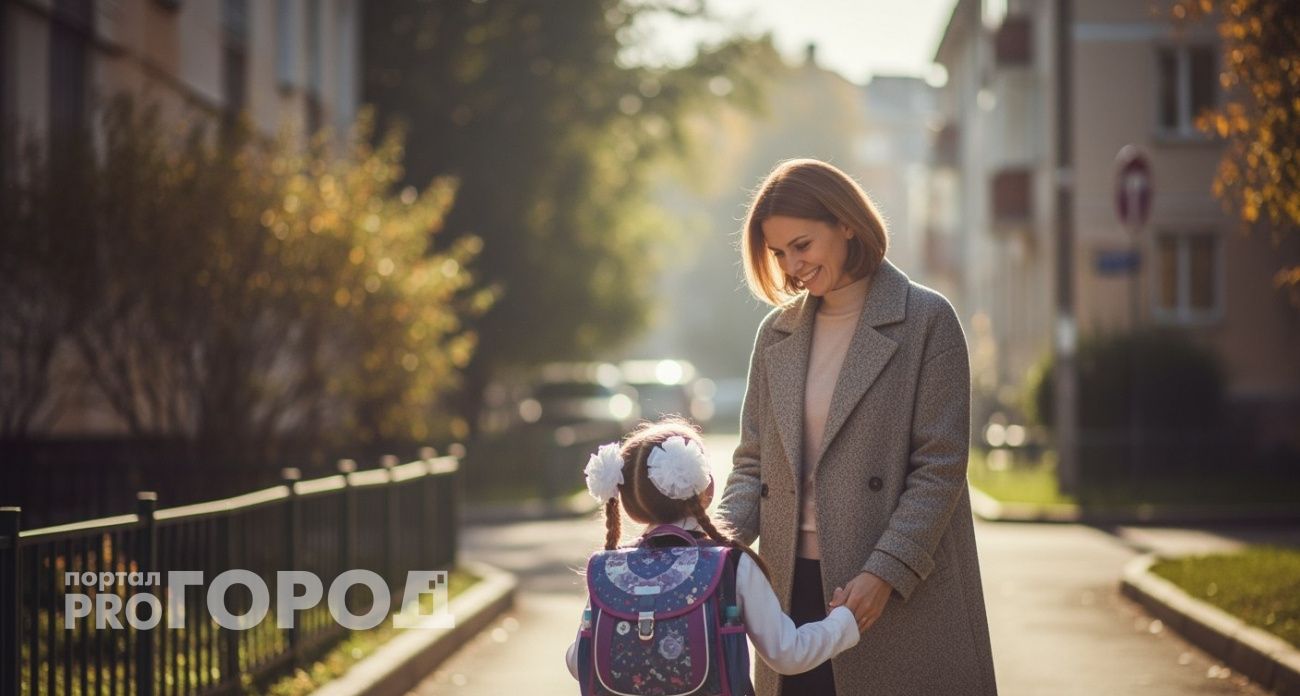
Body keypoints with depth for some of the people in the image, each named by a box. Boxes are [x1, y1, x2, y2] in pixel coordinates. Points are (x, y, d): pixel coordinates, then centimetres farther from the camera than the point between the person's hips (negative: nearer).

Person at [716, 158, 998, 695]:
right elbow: (754, 462, 14)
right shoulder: (776, 333, 12)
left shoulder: (926, 320, -2)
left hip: (904, 595, -4)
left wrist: (885, 573, -15)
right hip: (796, 588, 4)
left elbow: (940, 465, -7)